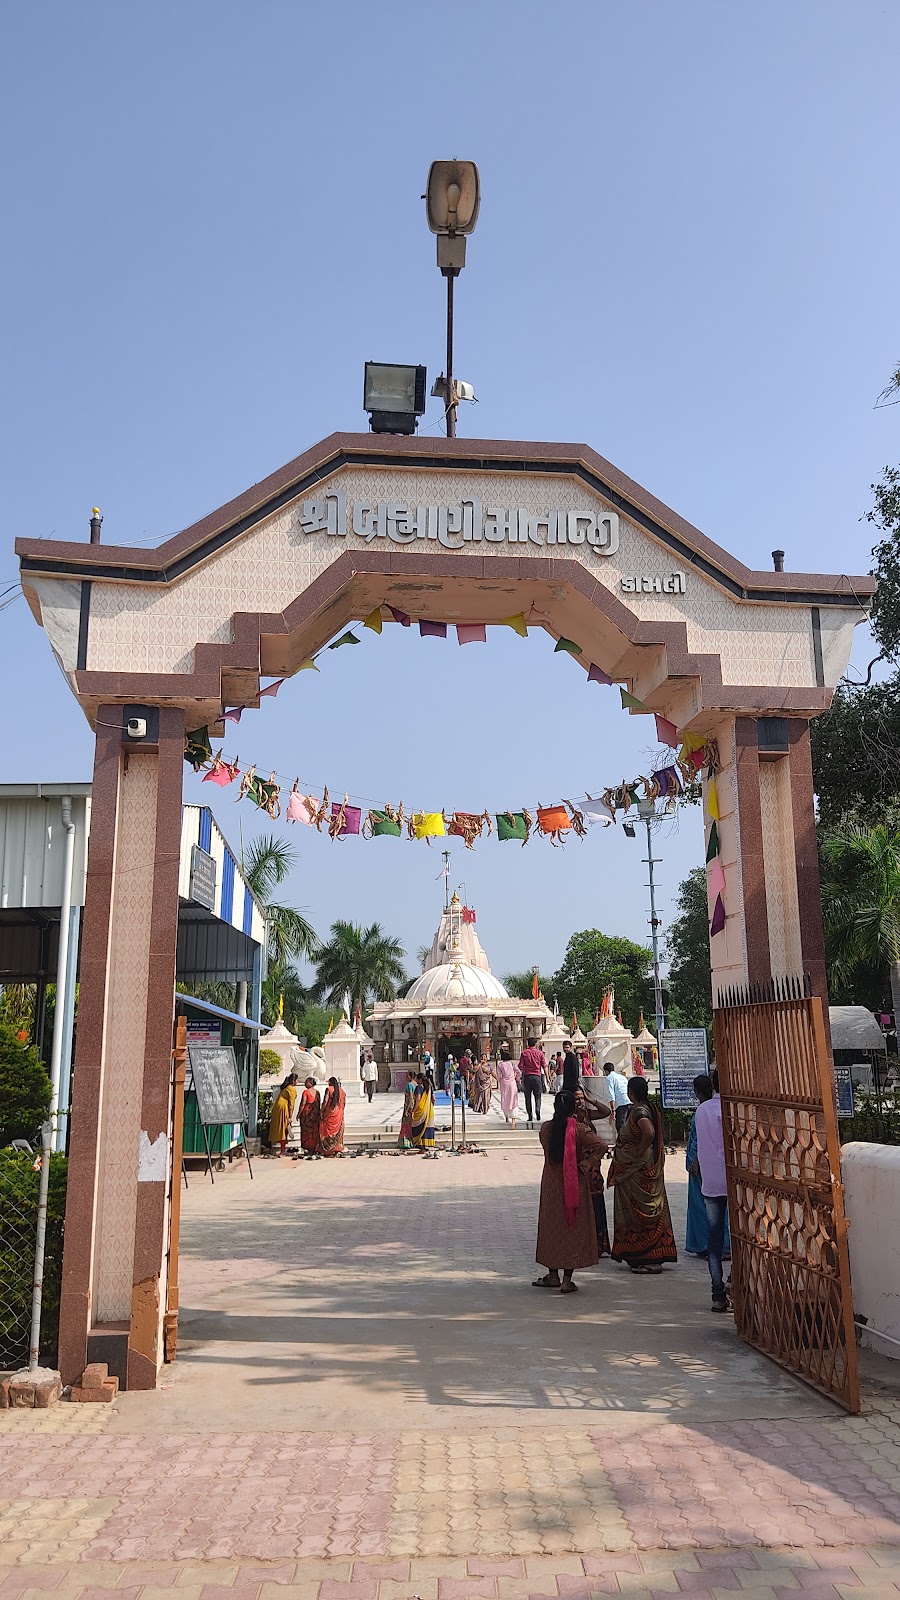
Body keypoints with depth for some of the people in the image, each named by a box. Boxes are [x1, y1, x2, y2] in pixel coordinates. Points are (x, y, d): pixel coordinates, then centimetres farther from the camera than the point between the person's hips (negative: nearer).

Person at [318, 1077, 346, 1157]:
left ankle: (326, 1150, 1)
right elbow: (344, 1102, 8)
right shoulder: (341, 1090, 7)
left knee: (326, 1131, 4)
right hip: (339, 1114, 4)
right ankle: (338, 1149, 9)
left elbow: (325, 1101, -15)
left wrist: (321, 1111, -11)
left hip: (329, 1113, -4)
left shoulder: (329, 1089, -8)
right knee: (338, 1132, 11)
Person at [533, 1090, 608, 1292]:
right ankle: (567, 1280, 7)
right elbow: (601, 1146, -22)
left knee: (552, 1226, 15)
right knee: (573, 1228, 6)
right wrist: (585, 1162, -12)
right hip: (574, 1185, -2)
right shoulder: (579, 1129, -12)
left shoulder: (546, 1128, -4)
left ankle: (553, 1275, 22)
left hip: (551, 1185, 2)